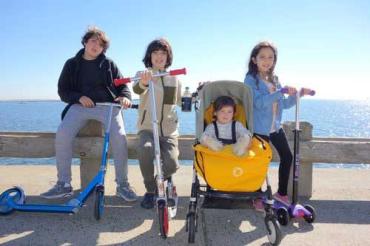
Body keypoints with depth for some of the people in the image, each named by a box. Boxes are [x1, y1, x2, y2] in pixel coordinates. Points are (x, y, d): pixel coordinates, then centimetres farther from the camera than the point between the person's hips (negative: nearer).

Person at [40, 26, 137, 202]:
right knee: (62, 135, -24)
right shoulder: (72, 64, 15)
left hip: (107, 105, -1)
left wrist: (125, 96, -14)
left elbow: (122, 85, 10)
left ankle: (122, 185, -14)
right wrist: (79, 97, -9)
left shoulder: (108, 64, 13)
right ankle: (64, 185, -9)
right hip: (80, 105, 1)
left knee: (119, 137, -27)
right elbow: (63, 90, 12)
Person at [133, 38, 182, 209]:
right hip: (147, 127, -2)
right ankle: (150, 190, -6)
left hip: (169, 129, 2)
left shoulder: (174, 78, 11)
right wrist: (143, 82, -48)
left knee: (171, 163, -23)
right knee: (145, 149, -35)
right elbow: (137, 89, -25)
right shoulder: (143, 74, 0)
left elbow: (181, 102, 21)